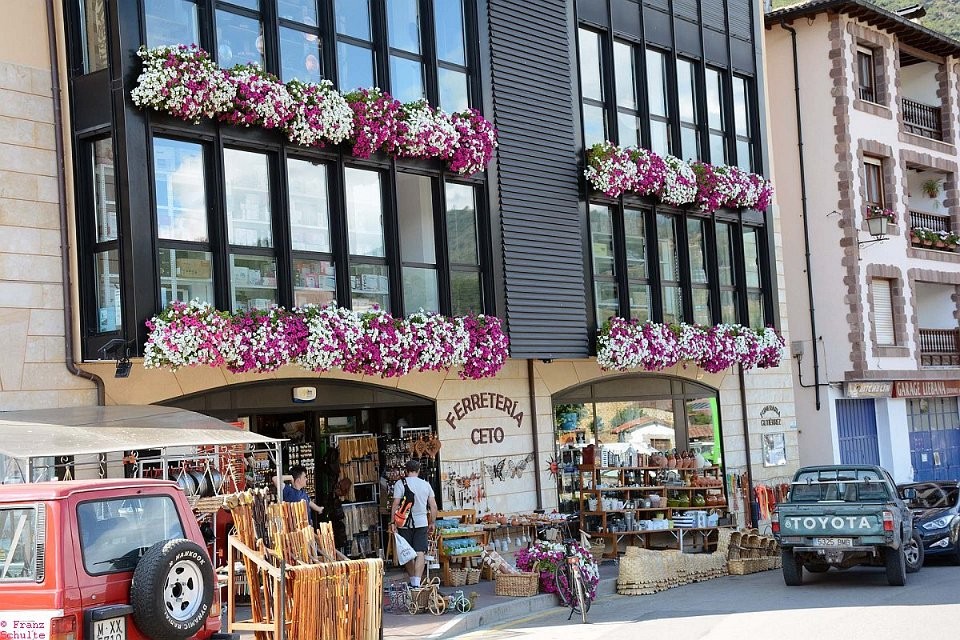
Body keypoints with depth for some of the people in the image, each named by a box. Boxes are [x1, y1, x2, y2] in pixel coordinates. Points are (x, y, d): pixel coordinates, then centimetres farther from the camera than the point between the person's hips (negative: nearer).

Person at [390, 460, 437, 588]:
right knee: (420, 553, -3)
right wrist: (432, 523, 15)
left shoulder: (400, 484, -3)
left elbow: (396, 504, -9)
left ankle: (413, 581, 20)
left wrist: (392, 522, -5)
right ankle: (417, 583, -14)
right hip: (422, 523, 1)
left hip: (405, 524, -1)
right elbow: (433, 506, 6)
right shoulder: (426, 484, 5)